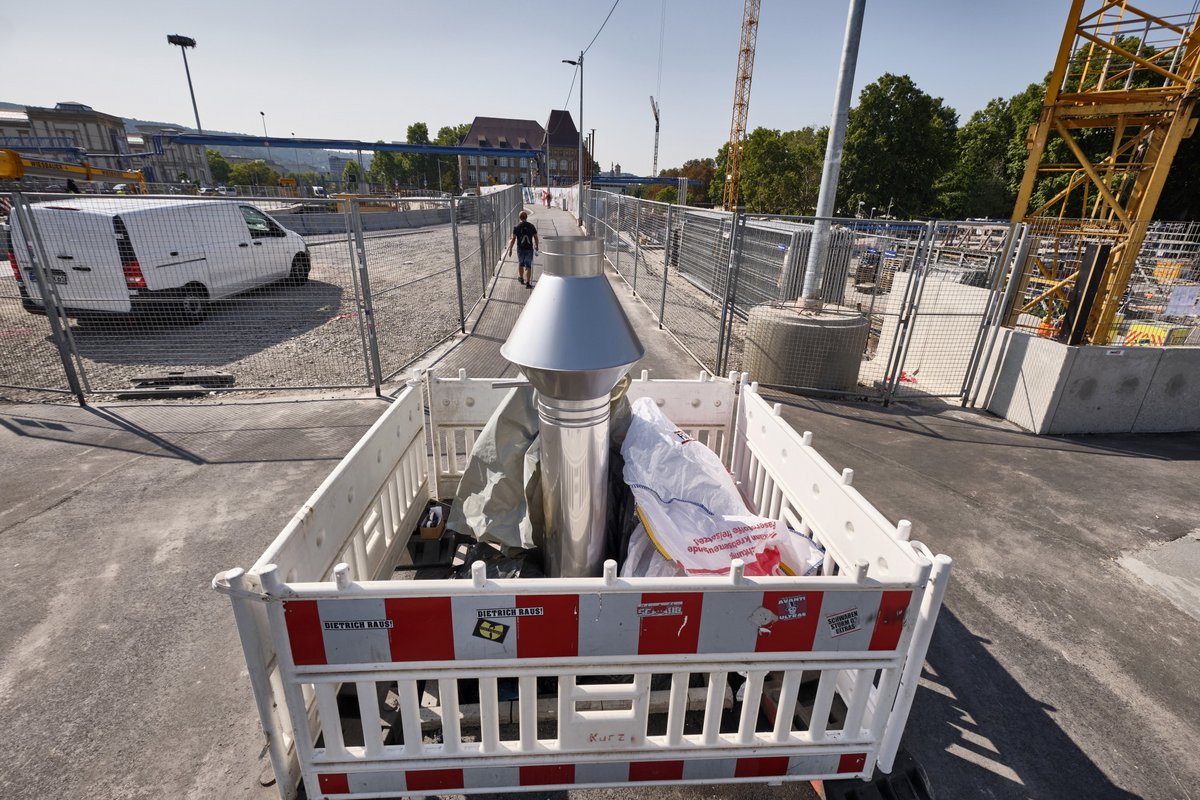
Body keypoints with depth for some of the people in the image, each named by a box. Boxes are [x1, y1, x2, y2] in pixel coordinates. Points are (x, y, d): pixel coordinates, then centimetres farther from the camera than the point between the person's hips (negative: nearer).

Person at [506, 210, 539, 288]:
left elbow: (513, 239, -8)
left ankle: (521, 279, 36)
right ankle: (528, 283, -6)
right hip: (529, 249, 0)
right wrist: (537, 246, 19)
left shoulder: (517, 227, -5)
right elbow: (536, 238, 3)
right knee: (528, 266, 0)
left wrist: (510, 249, -2)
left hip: (520, 249, 1)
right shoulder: (531, 226, -2)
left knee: (520, 264, 22)